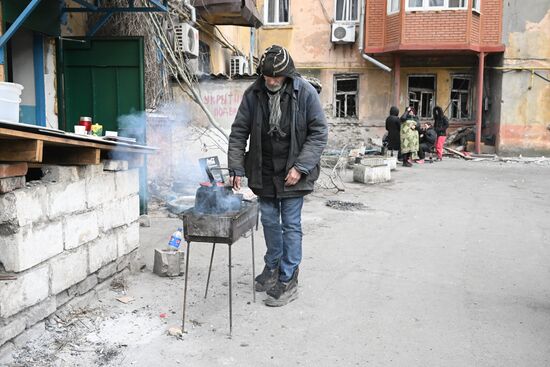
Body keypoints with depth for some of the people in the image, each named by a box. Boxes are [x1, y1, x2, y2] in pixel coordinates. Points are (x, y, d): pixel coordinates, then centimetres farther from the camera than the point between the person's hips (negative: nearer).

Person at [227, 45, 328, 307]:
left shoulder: (305, 93, -13)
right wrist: (237, 169, -10)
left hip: (292, 174, -4)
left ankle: (288, 281, 12)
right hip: (264, 172, 4)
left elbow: (319, 133, -11)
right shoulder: (253, 94, -5)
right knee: (269, 221, 16)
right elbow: (239, 133, -2)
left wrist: (300, 167, -18)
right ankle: (272, 267, 36)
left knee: (291, 225, 2)